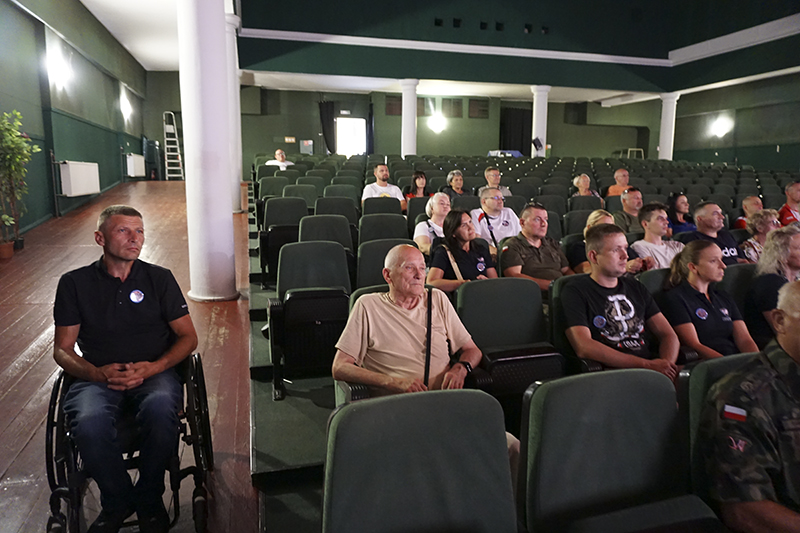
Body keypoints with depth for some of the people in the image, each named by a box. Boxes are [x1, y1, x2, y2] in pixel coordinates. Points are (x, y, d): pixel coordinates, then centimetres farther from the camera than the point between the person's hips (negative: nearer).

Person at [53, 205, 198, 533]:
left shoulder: (159, 278, 8)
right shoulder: (75, 283, 9)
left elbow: (188, 337, 7)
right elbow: (62, 349, 8)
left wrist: (152, 367, -11)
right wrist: (97, 373, -12)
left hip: (153, 372, 0)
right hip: (96, 376, 1)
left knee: (160, 410, -35)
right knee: (89, 423, -33)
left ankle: (149, 500, -7)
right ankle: (118, 502, -4)